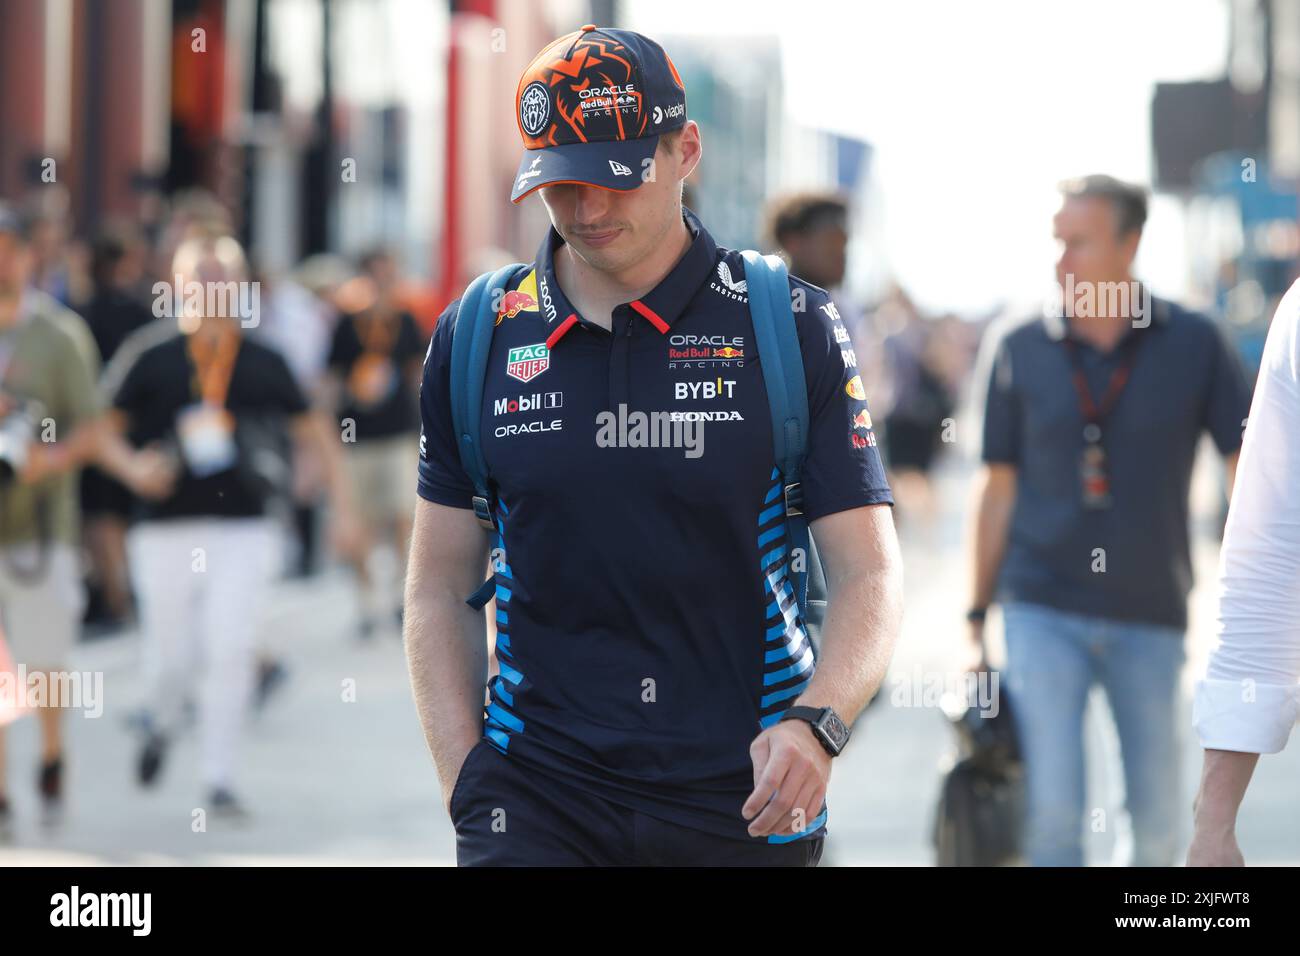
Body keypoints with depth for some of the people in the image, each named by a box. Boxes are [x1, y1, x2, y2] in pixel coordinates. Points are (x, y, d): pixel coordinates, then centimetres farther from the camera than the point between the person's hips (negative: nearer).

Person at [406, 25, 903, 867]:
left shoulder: (791, 328, 1)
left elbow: (870, 574, 0)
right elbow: (441, 587, 11)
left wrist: (816, 724, -18)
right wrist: (467, 782, 0)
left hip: (742, 797, -1)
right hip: (534, 790, 1)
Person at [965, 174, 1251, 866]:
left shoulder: (1194, 345, -2)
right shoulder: (1016, 350, 0)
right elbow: (998, 489, 7)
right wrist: (976, 619, 8)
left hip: (1149, 616, 1)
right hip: (1043, 613, -1)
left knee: (1157, 819, 8)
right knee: (1051, 810, -12)